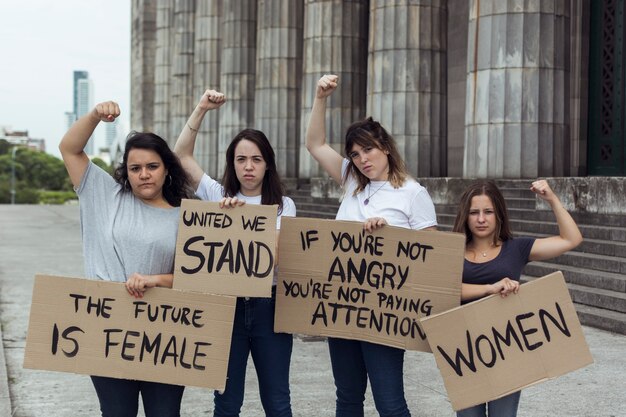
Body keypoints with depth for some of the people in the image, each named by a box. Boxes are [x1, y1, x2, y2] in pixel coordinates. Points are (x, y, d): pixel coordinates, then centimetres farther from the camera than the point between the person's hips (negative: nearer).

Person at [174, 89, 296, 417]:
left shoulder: (283, 205, 4)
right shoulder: (219, 196, 5)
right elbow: (181, 154, 0)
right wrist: (201, 110, -7)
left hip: (268, 306, 0)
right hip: (227, 305, 1)